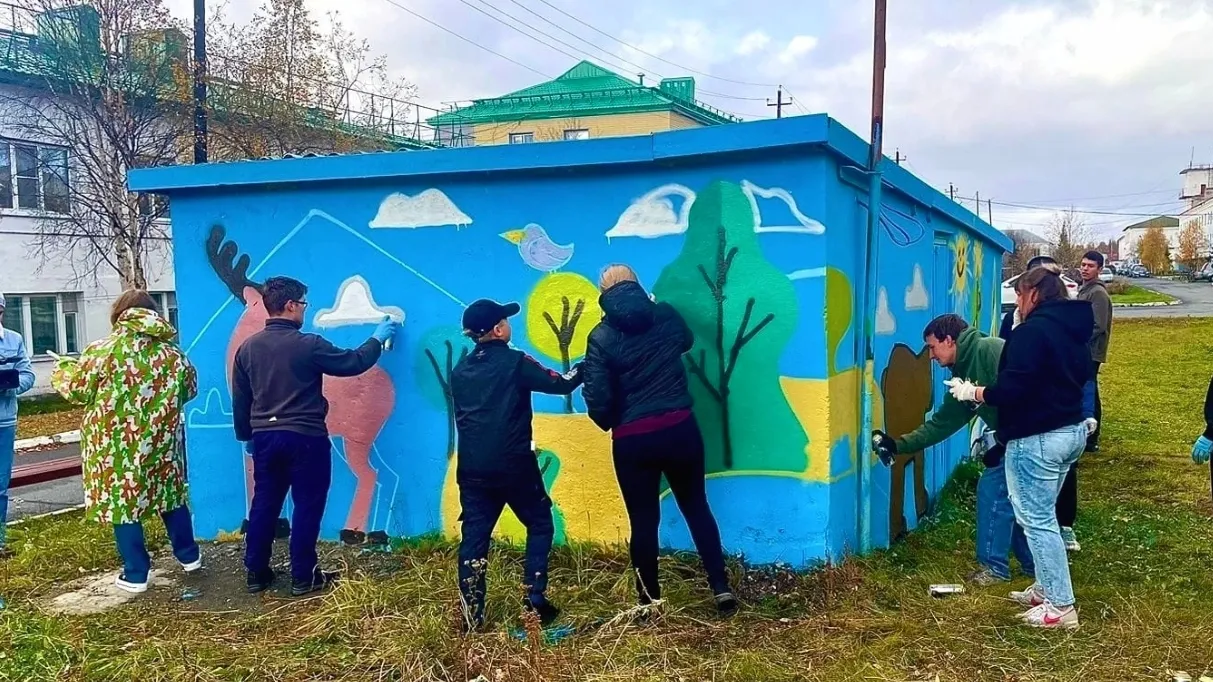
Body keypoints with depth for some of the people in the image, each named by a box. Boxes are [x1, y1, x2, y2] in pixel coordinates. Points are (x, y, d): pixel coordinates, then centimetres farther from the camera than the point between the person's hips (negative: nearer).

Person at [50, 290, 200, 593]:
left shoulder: (104, 350, -10)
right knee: (171, 495, 20)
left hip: (117, 446, -4)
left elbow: (77, 389, -4)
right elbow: (190, 388, 10)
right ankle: (189, 555, 31)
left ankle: (136, 575, 10)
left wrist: (62, 368, 17)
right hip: (161, 443, 4)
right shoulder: (172, 351, 1)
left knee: (123, 502, 6)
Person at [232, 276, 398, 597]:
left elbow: (240, 399, 10)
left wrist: (246, 435, 22)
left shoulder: (248, 347, 3)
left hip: (265, 437, 6)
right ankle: (303, 578, 10)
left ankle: (256, 574, 21)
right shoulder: (308, 345, -14)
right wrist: (378, 338, 11)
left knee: (264, 504, 13)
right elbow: (353, 363, -4)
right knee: (307, 506, 4)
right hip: (305, 437, -6)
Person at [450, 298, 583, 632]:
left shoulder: (459, 371, 10)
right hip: (514, 465, -5)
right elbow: (560, 385, -6)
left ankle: (471, 615, 6)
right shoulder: (515, 362, -8)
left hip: (472, 468, 5)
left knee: (474, 536, 7)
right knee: (540, 525, 13)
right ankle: (534, 602, 8)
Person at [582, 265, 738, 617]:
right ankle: (721, 587, 15)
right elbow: (687, 341, 24)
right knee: (697, 507, 18)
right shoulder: (666, 315, 1)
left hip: (632, 439, -2)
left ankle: (650, 602, 19)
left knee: (644, 521, 10)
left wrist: (609, 423, 9)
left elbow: (597, 398, -11)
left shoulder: (601, 337, -8)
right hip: (680, 428, 2)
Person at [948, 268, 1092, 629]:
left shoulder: (1032, 330, -18)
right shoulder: (1074, 329, 12)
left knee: (1037, 520, -2)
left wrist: (972, 393, -8)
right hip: (1072, 430, 10)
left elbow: (1012, 390, -23)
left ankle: (1060, 606, 3)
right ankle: (1046, 588, 28)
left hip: (1036, 439, -10)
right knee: (1043, 515, 20)